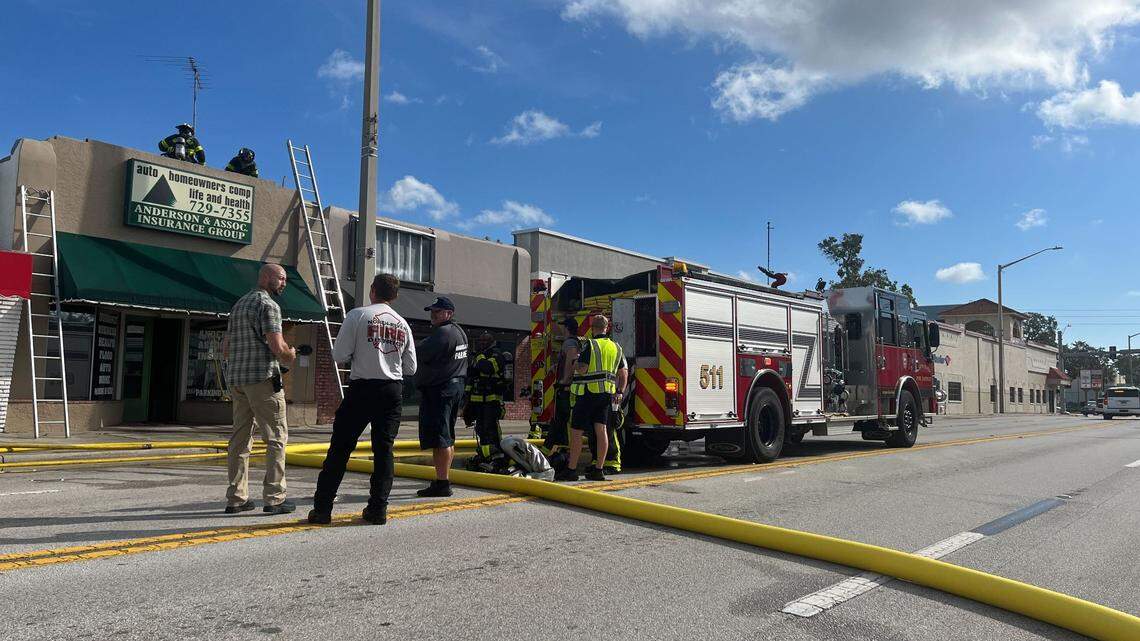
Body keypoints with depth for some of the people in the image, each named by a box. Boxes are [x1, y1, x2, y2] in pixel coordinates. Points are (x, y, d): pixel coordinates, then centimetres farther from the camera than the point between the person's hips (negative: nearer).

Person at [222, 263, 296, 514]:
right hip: (263, 378, -8)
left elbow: (225, 349, 21)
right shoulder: (268, 305, -7)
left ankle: (236, 498, 12)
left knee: (240, 437, 10)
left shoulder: (238, 304, 20)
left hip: (235, 378, 9)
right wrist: (291, 355, 3)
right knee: (276, 437, -3)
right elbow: (277, 347, -16)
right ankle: (274, 498, -3)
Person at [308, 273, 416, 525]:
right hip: (393, 391, 3)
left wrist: (357, 356, 14)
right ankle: (378, 509, 9)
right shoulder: (403, 324, 8)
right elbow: (410, 368, 9)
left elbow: (339, 355, -7)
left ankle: (322, 508, 6)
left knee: (340, 448, 3)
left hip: (362, 388, -3)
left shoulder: (358, 315, -3)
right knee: (383, 450, 9)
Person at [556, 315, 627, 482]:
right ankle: (598, 470, 4)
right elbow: (623, 373, 13)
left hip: (588, 392, -6)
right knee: (601, 429, 4)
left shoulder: (589, 345, -8)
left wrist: (573, 365, 4)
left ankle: (571, 470, 1)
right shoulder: (616, 347, 12)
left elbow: (582, 369, -16)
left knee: (576, 431, -1)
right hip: (606, 393, 6)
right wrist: (620, 392, 15)